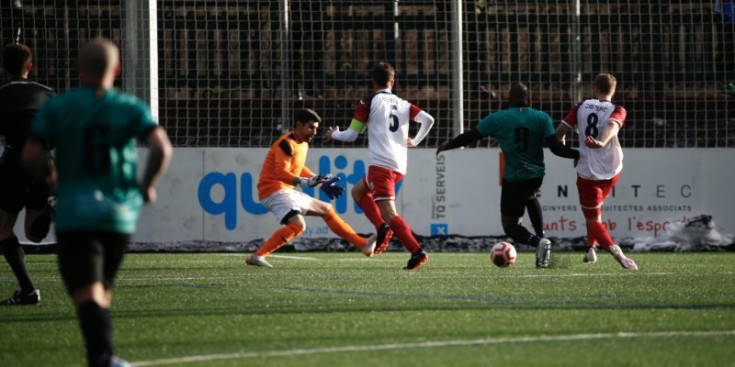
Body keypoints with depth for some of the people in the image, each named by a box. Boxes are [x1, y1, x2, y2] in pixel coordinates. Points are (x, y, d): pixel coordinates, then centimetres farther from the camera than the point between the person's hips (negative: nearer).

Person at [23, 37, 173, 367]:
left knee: (87, 294, -12)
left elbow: (30, 157, -5)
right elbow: (162, 148, -10)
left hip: (74, 214, -2)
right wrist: (147, 186, 5)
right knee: (102, 290, 21)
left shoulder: (56, 108, 0)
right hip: (120, 214, 3)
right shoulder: (131, 108, 3)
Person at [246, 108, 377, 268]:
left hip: (287, 192, 10)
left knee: (327, 210, 16)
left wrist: (323, 183, 30)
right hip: (273, 190, -10)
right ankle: (257, 256, -33)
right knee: (298, 224, -30)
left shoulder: (303, 144, 14)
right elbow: (280, 172, -28)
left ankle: (363, 244, 22)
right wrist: (305, 182, -42)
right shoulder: (287, 144, -16)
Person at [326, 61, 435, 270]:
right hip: (400, 167, 7)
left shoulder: (369, 102, 3)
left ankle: (417, 252, -25)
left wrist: (334, 134, 23)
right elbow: (428, 120, 2)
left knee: (389, 214, -11)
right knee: (358, 191, 26)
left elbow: (351, 135, 1)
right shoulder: (403, 104, 17)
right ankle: (383, 228, 9)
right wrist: (415, 141, 18)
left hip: (381, 164, -7)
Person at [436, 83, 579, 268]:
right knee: (530, 196, 40)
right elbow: (556, 148, -9)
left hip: (514, 178, -4)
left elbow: (470, 136, 1)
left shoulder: (498, 119, -5)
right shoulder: (542, 118, -2)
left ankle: (538, 241, -22)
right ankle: (541, 237, 28)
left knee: (510, 225, 7)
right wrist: (579, 154, 4)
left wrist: (447, 145, 16)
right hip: (537, 175, 4)